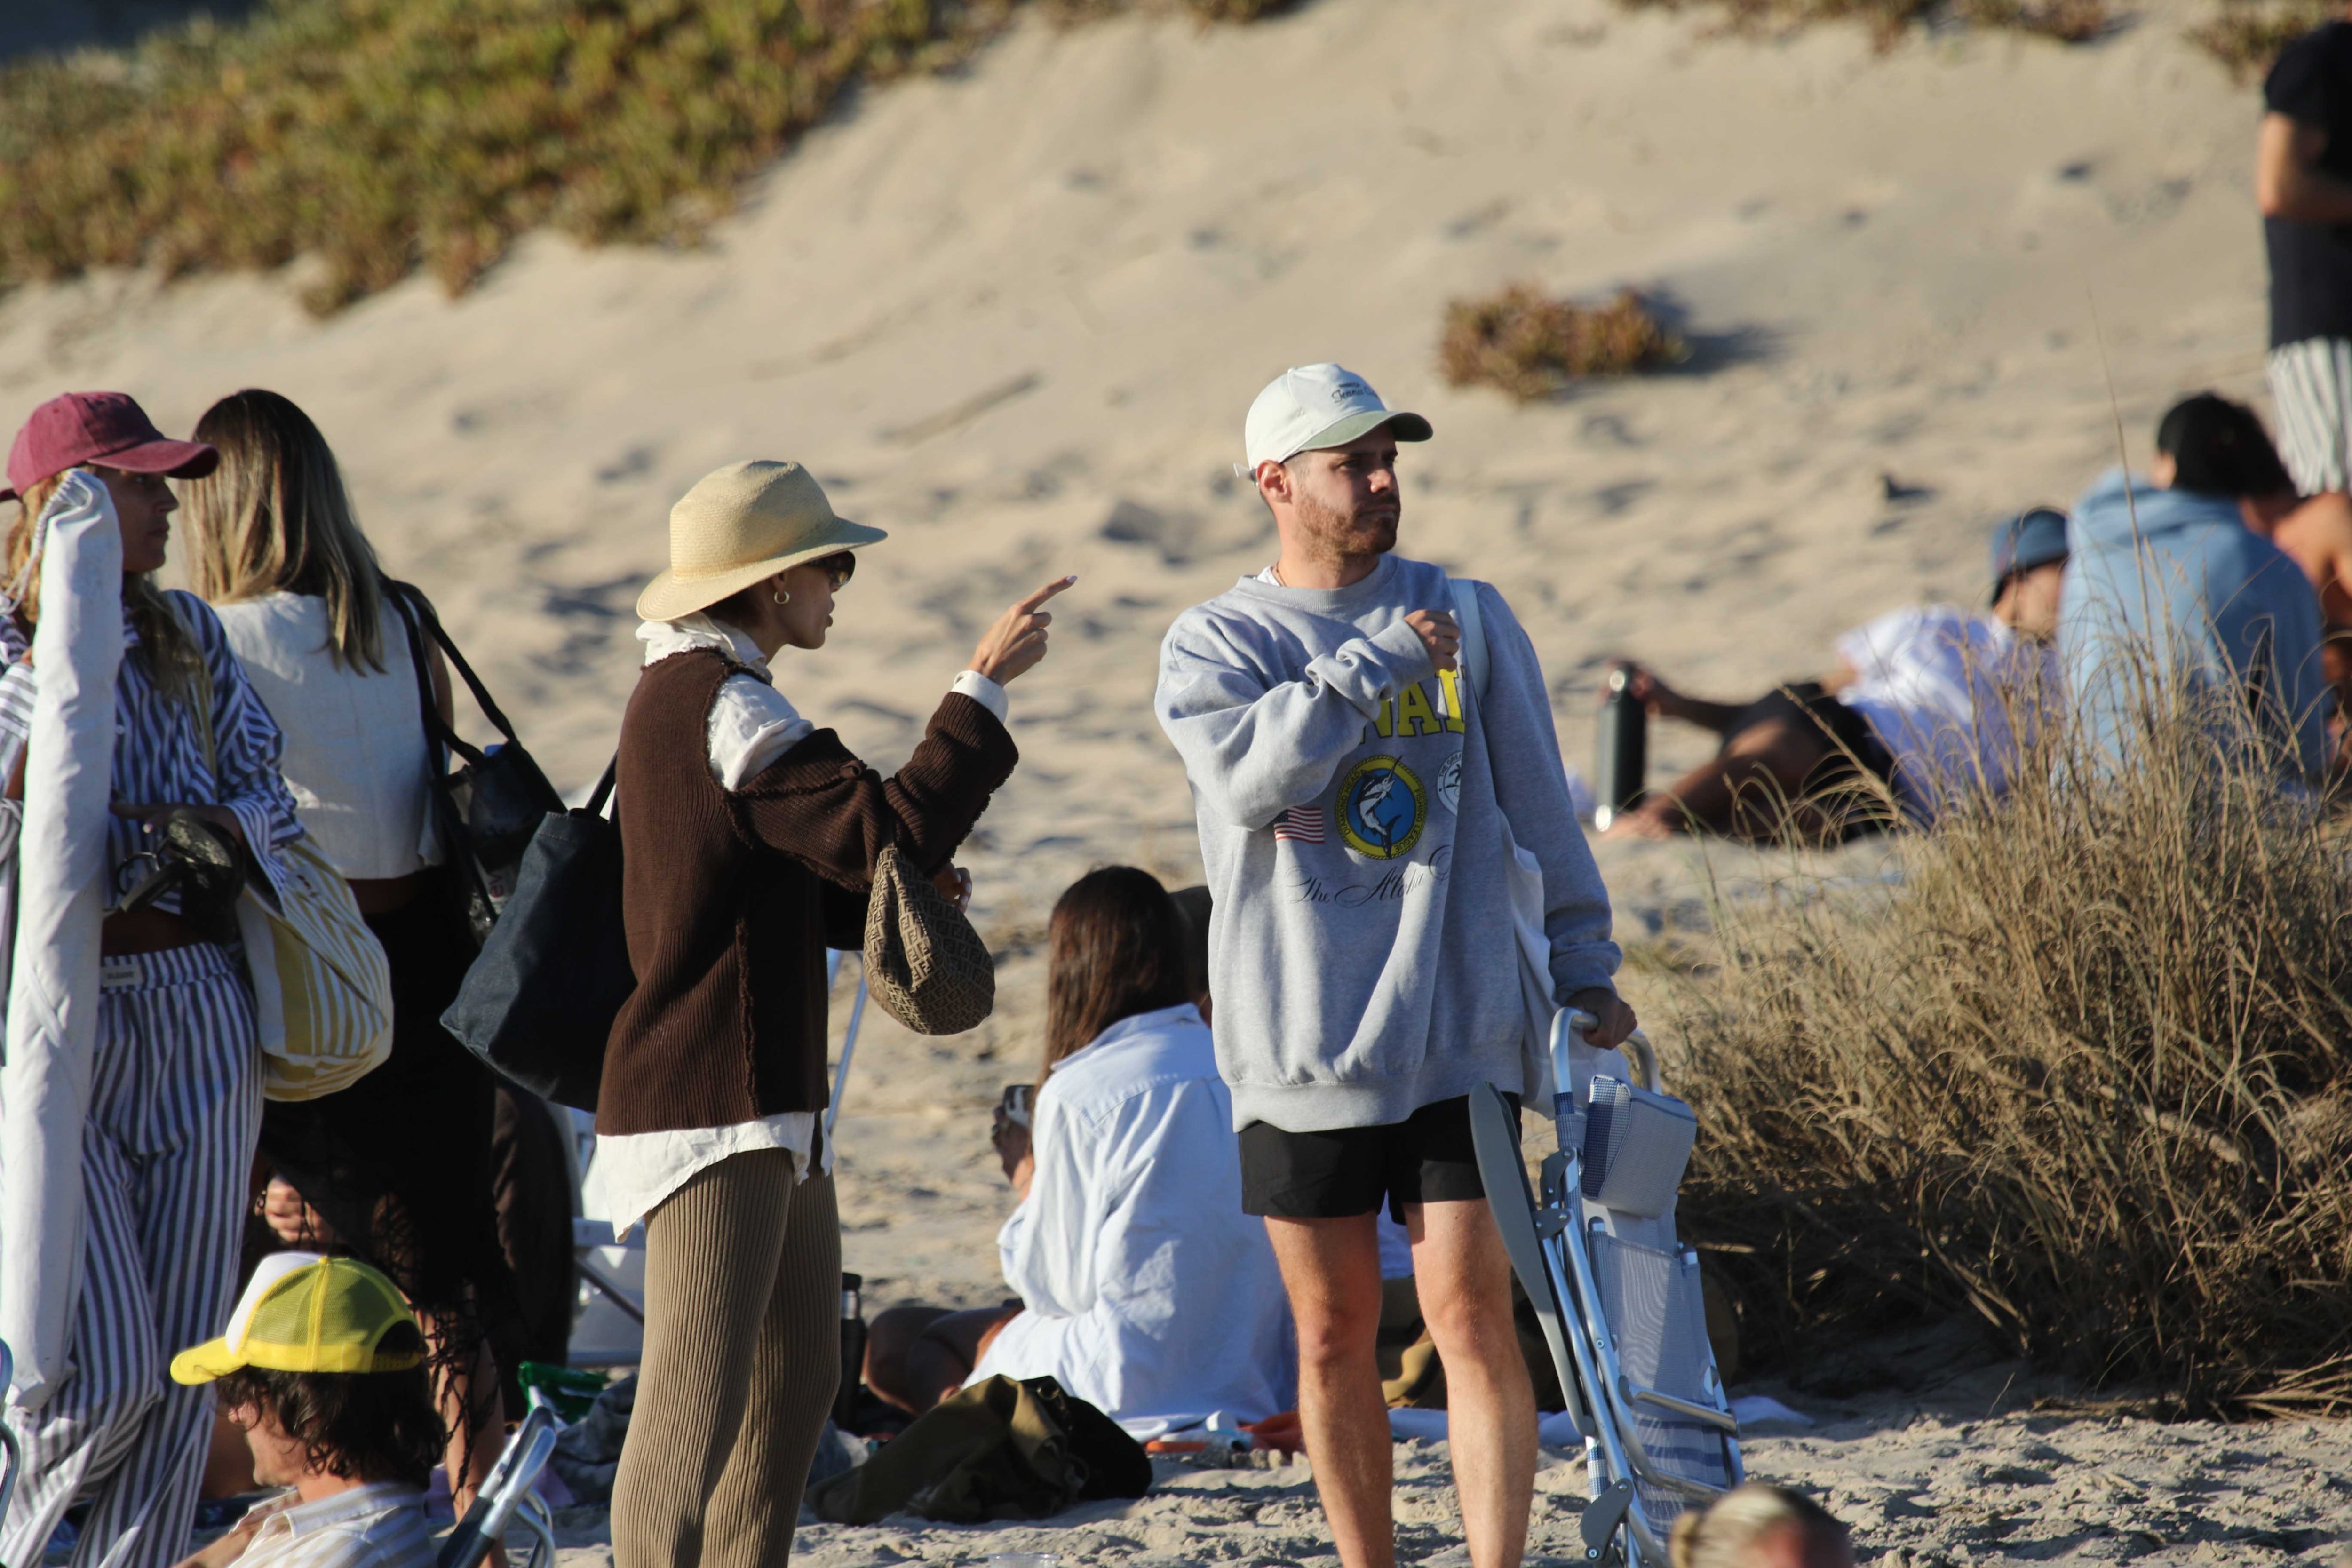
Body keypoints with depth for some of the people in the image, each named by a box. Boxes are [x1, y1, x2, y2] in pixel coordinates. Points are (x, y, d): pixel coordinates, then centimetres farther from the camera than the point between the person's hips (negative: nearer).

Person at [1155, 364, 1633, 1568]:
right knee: (1335, 1334, 7)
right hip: (1298, 1048, 0)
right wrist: (1379, 665, -16)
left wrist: (1584, 966, 13)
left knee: (1471, 1312, -8)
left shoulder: (1470, 619, 8)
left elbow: (1536, 800, 14)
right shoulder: (1211, 646, 3)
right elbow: (1251, 773, -18)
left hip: (1457, 1034, 0)